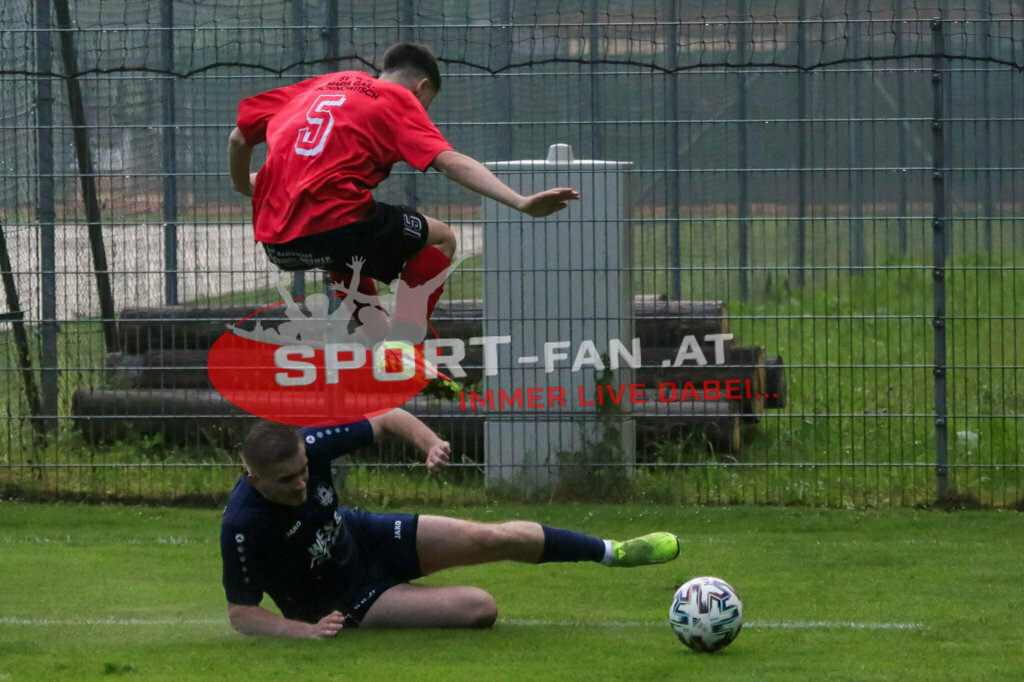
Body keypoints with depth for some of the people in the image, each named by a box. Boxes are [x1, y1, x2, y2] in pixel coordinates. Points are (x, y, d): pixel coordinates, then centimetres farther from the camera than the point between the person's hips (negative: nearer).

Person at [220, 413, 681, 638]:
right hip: (344, 600, -5)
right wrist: (305, 630, -40)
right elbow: (241, 614, -26)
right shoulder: (243, 526, -37)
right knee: (479, 608, -18)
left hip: (364, 540, 5)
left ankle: (612, 552, 22)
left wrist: (430, 442, -29)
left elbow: (387, 419, -9)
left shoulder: (307, 445, -24)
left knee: (493, 538, -2)